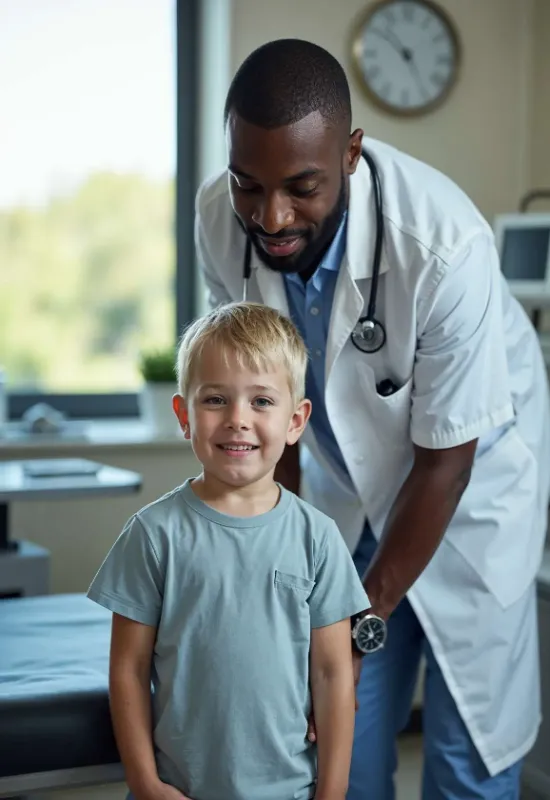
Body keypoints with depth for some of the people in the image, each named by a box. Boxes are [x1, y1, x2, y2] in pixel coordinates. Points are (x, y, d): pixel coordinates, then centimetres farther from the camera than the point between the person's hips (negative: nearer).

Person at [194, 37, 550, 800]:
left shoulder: (443, 245, -34)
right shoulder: (221, 221, -20)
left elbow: (446, 459, -22)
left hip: (470, 475, -3)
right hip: (346, 476, 4)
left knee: (470, 731, -1)